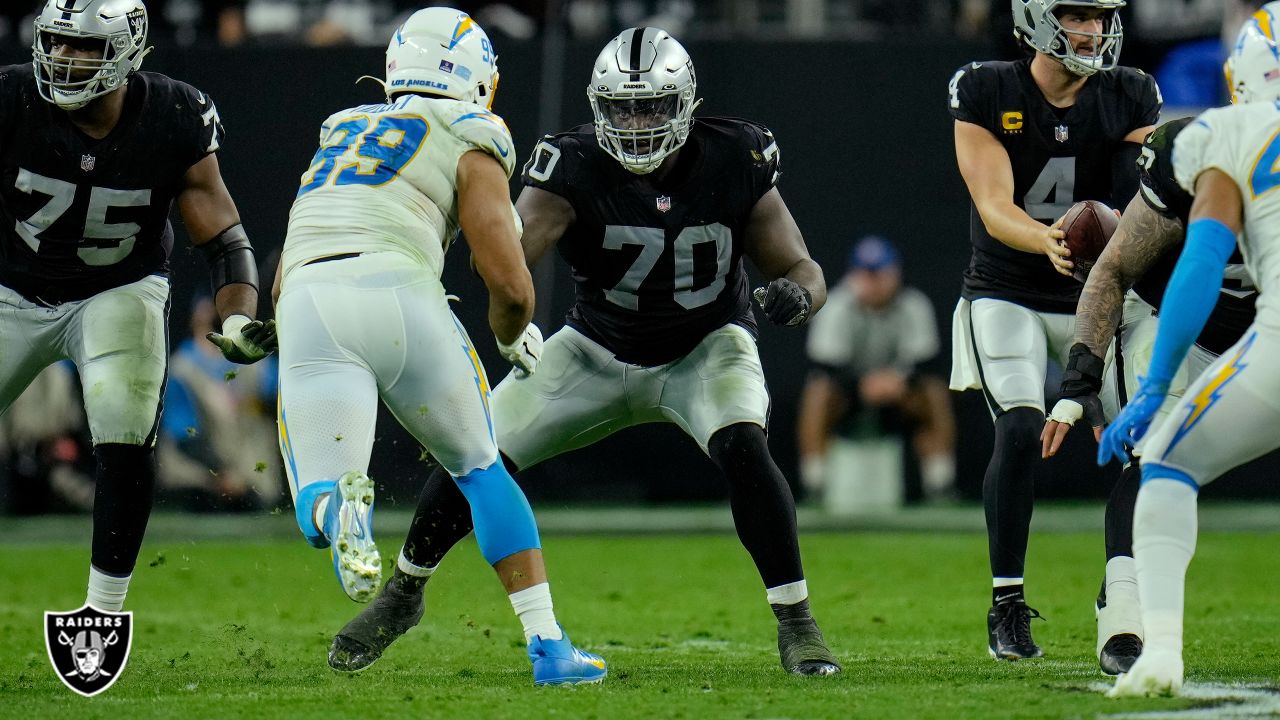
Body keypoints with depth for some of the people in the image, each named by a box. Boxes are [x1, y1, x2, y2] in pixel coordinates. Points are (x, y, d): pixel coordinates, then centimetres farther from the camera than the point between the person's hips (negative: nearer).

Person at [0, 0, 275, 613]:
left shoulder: (175, 121, -19)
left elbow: (221, 235, -13)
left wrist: (239, 322, -28)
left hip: (118, 292, -1)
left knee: (125, 450, -18)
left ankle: (105, 610, -4)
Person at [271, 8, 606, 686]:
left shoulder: (343, 131, 33)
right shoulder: (470, 146, 16)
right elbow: (511, 285, 5)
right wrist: (512, 336, 28)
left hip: (308, 308, 2)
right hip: (399, 294, -2)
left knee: (317, 517, 2)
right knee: (480, 470, 21)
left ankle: (338, 508, -36)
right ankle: (548, 646, 13)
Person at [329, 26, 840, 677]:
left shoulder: (734, 163, -20)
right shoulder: (576, 167, -24)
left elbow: (802, 269, -13)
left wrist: (796, 294, -38)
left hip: (705, 348, -1)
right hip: (599, 349, 1)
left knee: (742, 447, -30)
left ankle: (796, 623, -17)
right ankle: (403, 594, 22)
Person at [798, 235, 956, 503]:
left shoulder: (915, 307, -12)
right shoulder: (836, 307, -17)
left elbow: (924, 359, -17)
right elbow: (825, 365, -24)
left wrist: (901, 378, -41)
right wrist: (862, 383, -43)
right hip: (847, 390, -2)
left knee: (935, 391, -25)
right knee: (818, 390, -33)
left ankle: (940, 487, -17)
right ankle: (815, 486, -27)